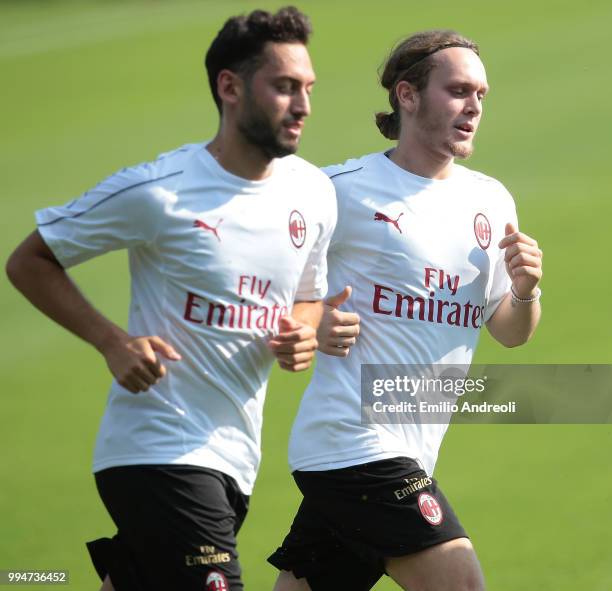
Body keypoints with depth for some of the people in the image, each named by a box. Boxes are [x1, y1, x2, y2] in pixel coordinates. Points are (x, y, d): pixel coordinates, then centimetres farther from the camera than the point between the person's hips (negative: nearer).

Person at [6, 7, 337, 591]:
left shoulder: (314, 192, 6)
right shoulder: (158, 192, -12)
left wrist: (301, 337, -2)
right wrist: (113, 342, -15)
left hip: (234, 460, 7)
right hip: (158, 450, -7)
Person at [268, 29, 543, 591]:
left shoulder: (491, 200, 12)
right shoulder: (342, 189, -7)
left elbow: (510, 333, 18)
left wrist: (524, 292, -3)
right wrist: (308, 327, -16)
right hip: (352, 441, -7)